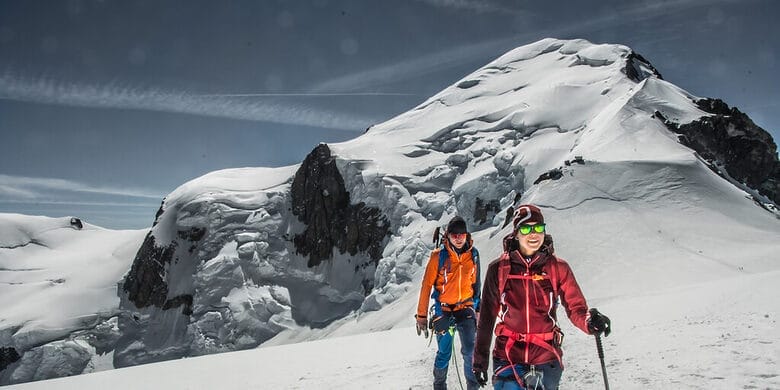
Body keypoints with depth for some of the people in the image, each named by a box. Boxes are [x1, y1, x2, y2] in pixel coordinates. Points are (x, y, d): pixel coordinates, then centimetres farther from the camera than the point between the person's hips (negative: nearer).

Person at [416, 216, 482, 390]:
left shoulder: (473, 255, 0)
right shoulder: (438, 256, -10)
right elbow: (426, 286, -6)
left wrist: (477, 308, 17)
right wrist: (421, 316, -6)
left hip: (466, 309, 2)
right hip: (443, 310, -2)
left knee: (471, 351, -8)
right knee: (444, 354, 5)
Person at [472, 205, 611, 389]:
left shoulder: (558, 268, 0)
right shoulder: (499, 269, -2)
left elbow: (576, 308, -3)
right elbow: (487, 317, 3)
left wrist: (590, 322, -26)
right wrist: (480, 358, 5)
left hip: (546, 359, 1)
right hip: (508, 358, -1)